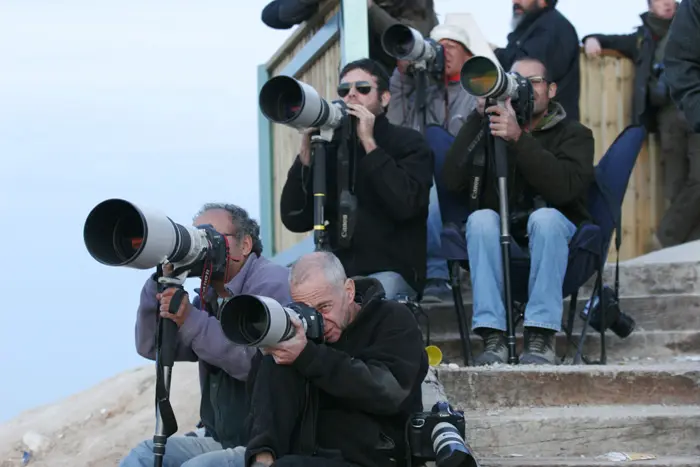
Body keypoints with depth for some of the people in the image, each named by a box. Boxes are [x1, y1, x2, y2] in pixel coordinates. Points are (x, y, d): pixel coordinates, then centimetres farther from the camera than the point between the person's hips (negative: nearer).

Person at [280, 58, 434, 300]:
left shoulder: (408, 143, 3)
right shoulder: (330, 147, 11)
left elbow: (406, 205, -17)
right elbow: (295, 220, 2)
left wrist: (369, 142, -13)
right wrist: (307, 150, -6)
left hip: (392, 272, -4)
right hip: (339, 272, 4)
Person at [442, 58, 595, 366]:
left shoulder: (573, 134, 5)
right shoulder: (491, 132, 10)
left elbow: (566, 186, -18)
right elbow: (453, 182, -8)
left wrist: (519, 139, -26)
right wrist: (479, 117, -11)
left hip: (554, 238, -2)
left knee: (544, 217, -33)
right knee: (481, 218, -28)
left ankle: (541, 338, -33)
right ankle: (493, 337, -33)